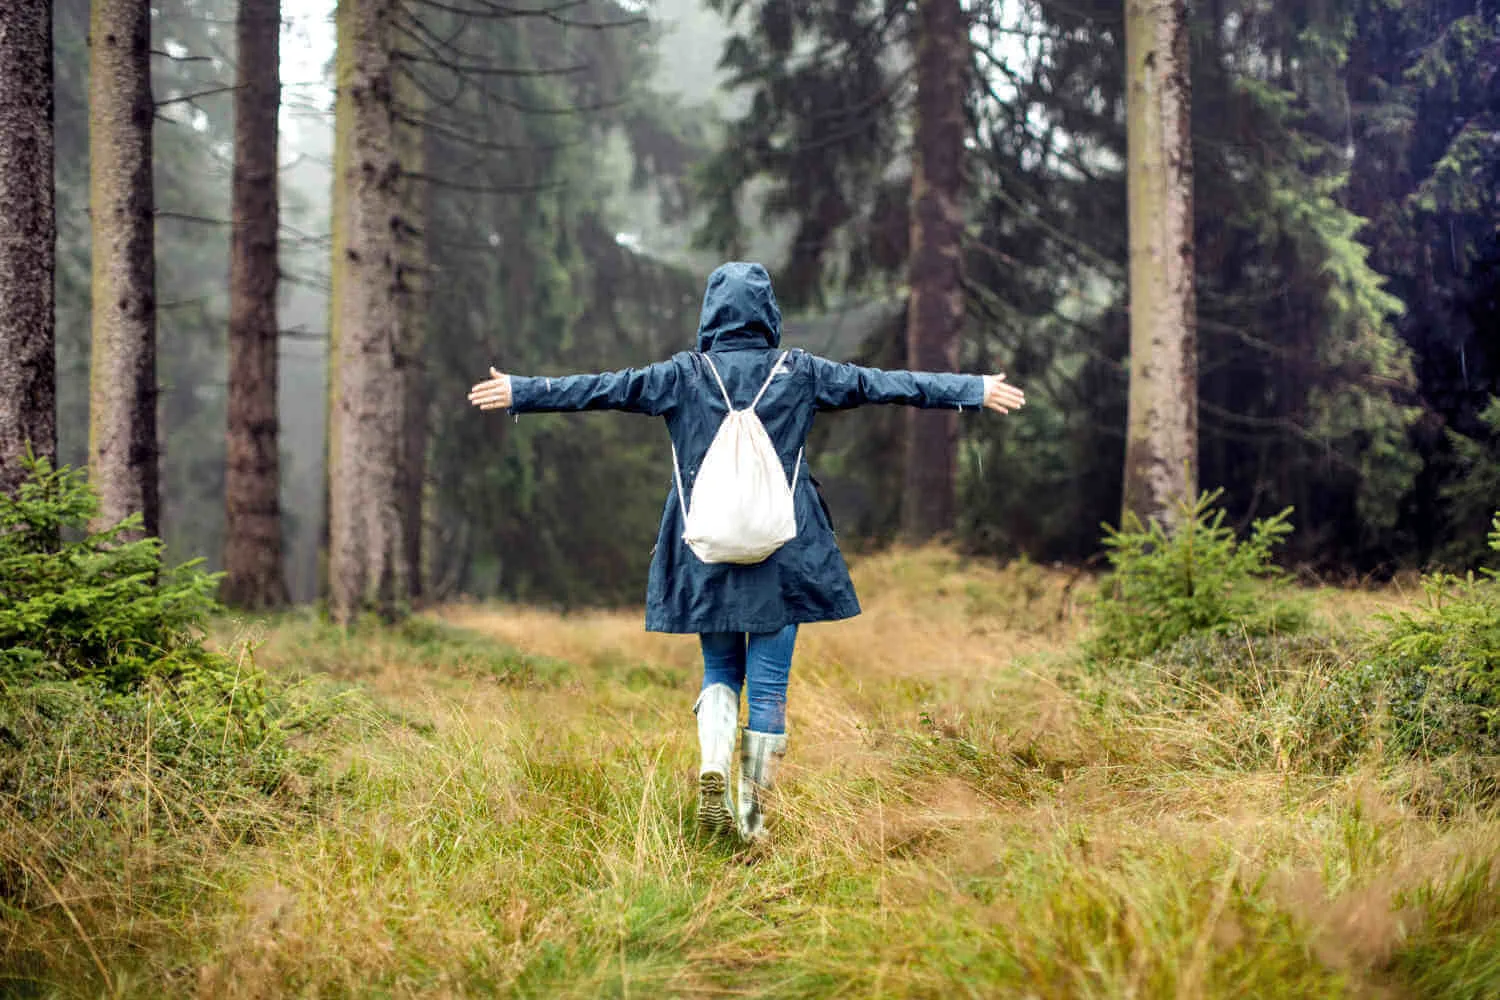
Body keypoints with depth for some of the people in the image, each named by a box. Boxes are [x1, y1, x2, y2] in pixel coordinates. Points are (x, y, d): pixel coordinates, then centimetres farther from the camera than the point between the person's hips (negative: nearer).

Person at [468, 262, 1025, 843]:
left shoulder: (684, 375, 1)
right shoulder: (798, 373, 1)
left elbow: (605, 389, 4)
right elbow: (879, 384, 4)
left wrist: (519, 392, 13)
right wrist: (975, 391, 9)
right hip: (782, 555, -1)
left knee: (719, 673, 16)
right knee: (768, 683, 5)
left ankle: (712, 775, -7)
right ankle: (753, 811, 7)